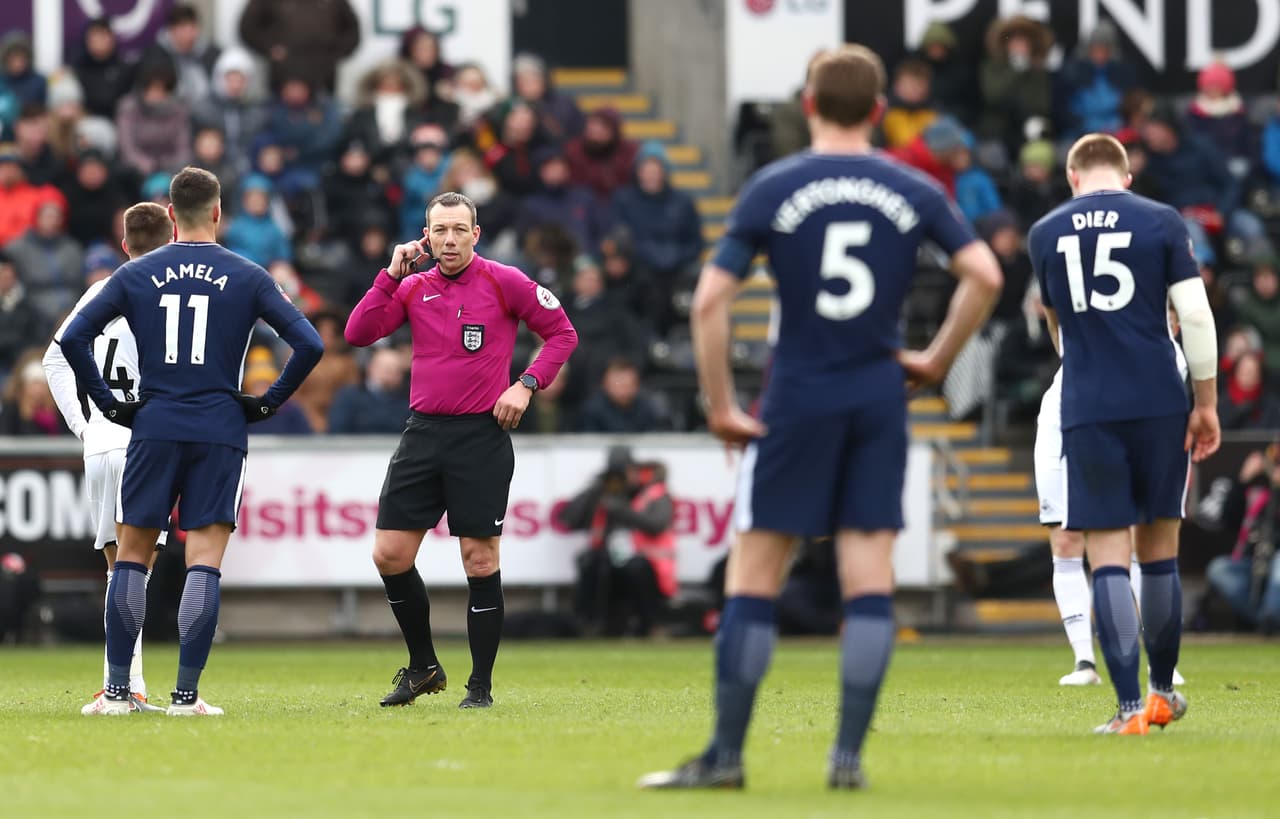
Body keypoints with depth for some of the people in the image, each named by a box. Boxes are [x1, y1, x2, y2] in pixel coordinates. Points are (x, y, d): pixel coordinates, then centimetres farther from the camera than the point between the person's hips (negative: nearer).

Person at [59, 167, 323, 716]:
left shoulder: (136, 274, 5)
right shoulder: (247, 278, 2)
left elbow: (74, 338, -1)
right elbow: (309, 344, -4)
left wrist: (109, 403, 5)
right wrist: (269, 402, 5)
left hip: (153, 429, 1)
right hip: (220, 433, -1)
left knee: (131, 557, 8)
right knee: (204, 563, -1)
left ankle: (117, 690, 5)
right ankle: (186, 695, -6)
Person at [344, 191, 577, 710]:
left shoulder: (504, 282, -2)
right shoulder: (413, 288, 9)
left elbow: (562, 334, 4)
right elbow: (357, 334, -1)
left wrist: (526, 385, -8)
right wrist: (391, 274, -5)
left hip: (482, 435, -4)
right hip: (424, 432, 4)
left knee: (480, 561, -4)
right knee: (390, 554, -1)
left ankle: (481, 687, 4)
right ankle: (423, 667, 17)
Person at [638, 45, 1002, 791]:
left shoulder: (773, 189, -2)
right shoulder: (914, 192, 3)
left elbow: (711, 299, -7)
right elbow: (984, 275, -3)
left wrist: (720, 405, -1)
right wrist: (937, 361, 6)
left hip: (797, 398, -2)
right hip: (879, 396, 2)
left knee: (753, 581, 3)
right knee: (869, 580, 3)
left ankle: (726, 755, 4)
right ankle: (849, 754, -2)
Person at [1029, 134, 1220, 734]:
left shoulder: (1045, 233, 8)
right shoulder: (1162, 222, 2)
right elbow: (1195, 315, -4)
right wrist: (1206, 403, 4)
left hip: (1087, 411, 0)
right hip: (1159, 405, 0)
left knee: (1107, 557, -1)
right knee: (1159, 550, 13)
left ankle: (1130, 707, -9)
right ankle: (1162, 692, 24)